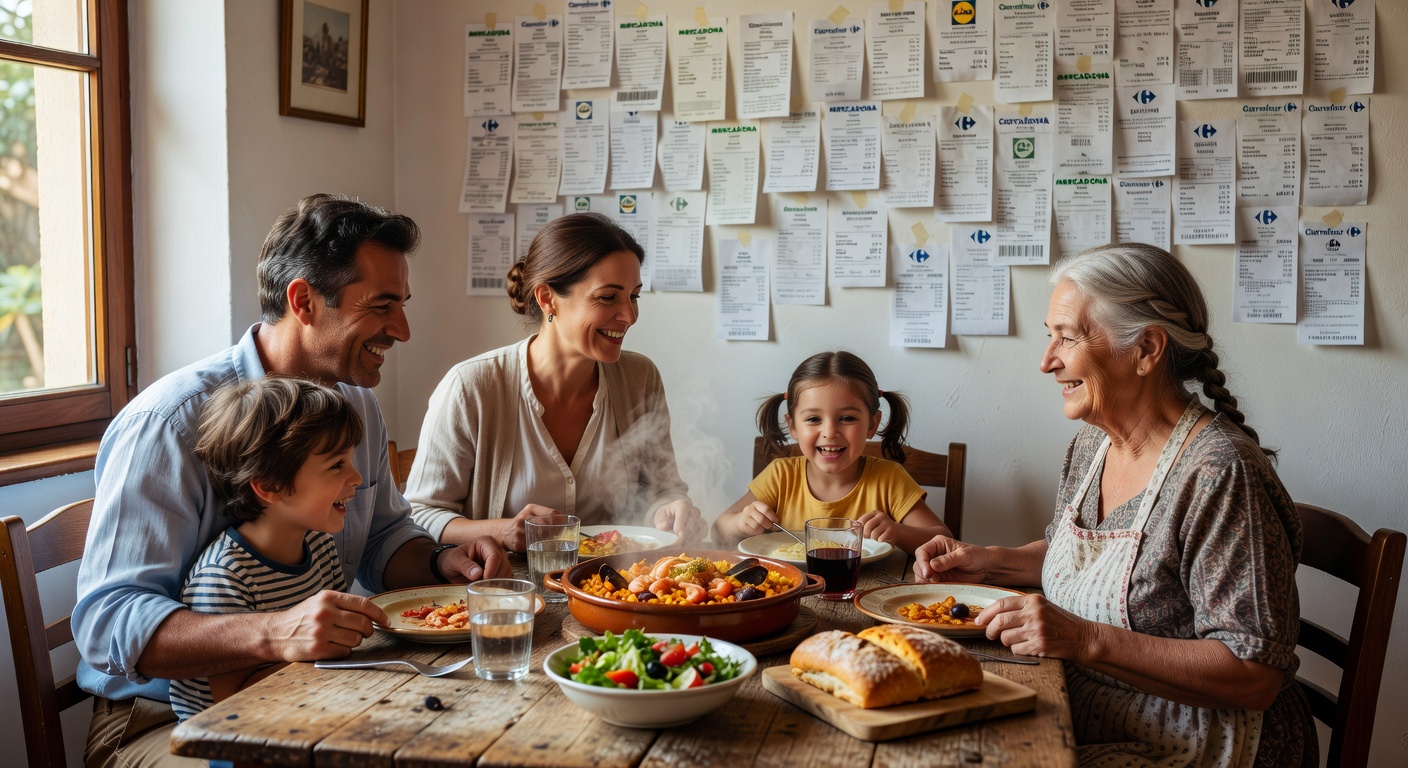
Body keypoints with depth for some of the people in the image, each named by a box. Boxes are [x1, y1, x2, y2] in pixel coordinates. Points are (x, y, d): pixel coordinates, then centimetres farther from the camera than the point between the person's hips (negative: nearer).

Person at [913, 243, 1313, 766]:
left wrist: (1086, 640, -29)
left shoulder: (1218, 473, -22)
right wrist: (992, 562, 5)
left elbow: (1255, 677, -23)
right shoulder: (1090, 446, 5)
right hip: (1076, 724, 7)